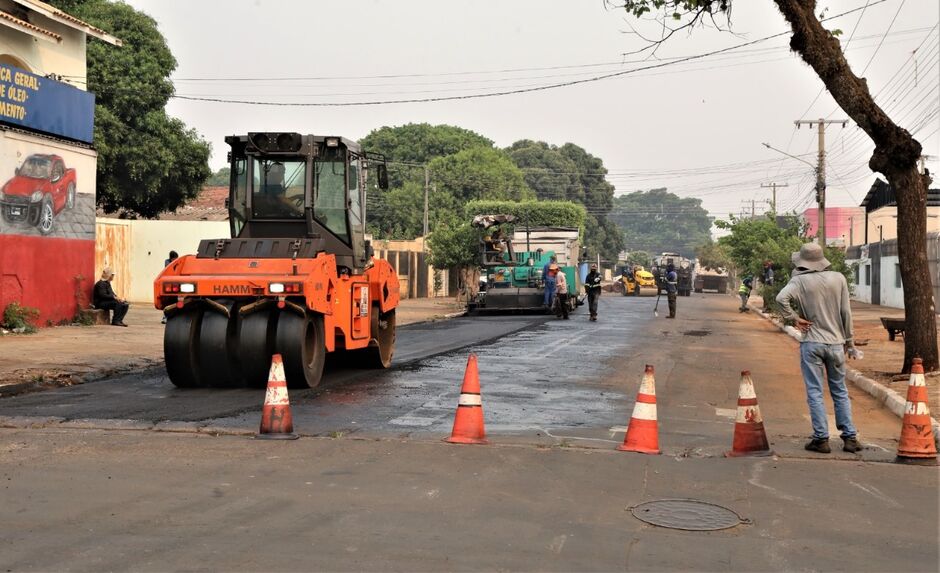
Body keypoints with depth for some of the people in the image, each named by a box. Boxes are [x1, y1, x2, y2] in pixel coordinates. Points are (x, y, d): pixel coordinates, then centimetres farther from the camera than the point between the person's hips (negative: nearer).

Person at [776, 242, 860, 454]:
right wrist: (848, 340, 12)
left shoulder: (800, 281, -8)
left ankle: (821, 439, 2)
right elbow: (846, 312, 3)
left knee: (815, 393, 3)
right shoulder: (839, 279, 0)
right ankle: (850, 437, 13)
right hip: (836, 343, 3)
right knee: (840, 392, 14)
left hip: (811, 343, -3)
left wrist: (794, 318, -12)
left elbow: (782, 297, -27)